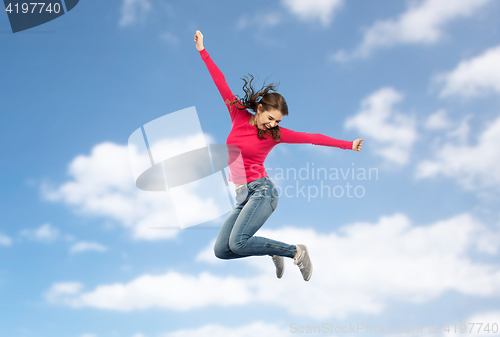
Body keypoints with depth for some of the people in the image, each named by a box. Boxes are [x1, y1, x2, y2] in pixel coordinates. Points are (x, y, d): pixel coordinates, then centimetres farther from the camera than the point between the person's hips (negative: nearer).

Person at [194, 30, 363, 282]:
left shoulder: (276, 133, -1)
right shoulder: (239, 116, 5)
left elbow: (312, 138, 0)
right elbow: (221, 84, 8)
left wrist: (348, 145, -1)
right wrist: (202, 51, 12)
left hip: (261, 190, -5)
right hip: (243, 196, 5)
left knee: (238, 243, -24)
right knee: (220, 250, -2)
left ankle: (296, 252, -7)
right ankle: (272, 251, 17)